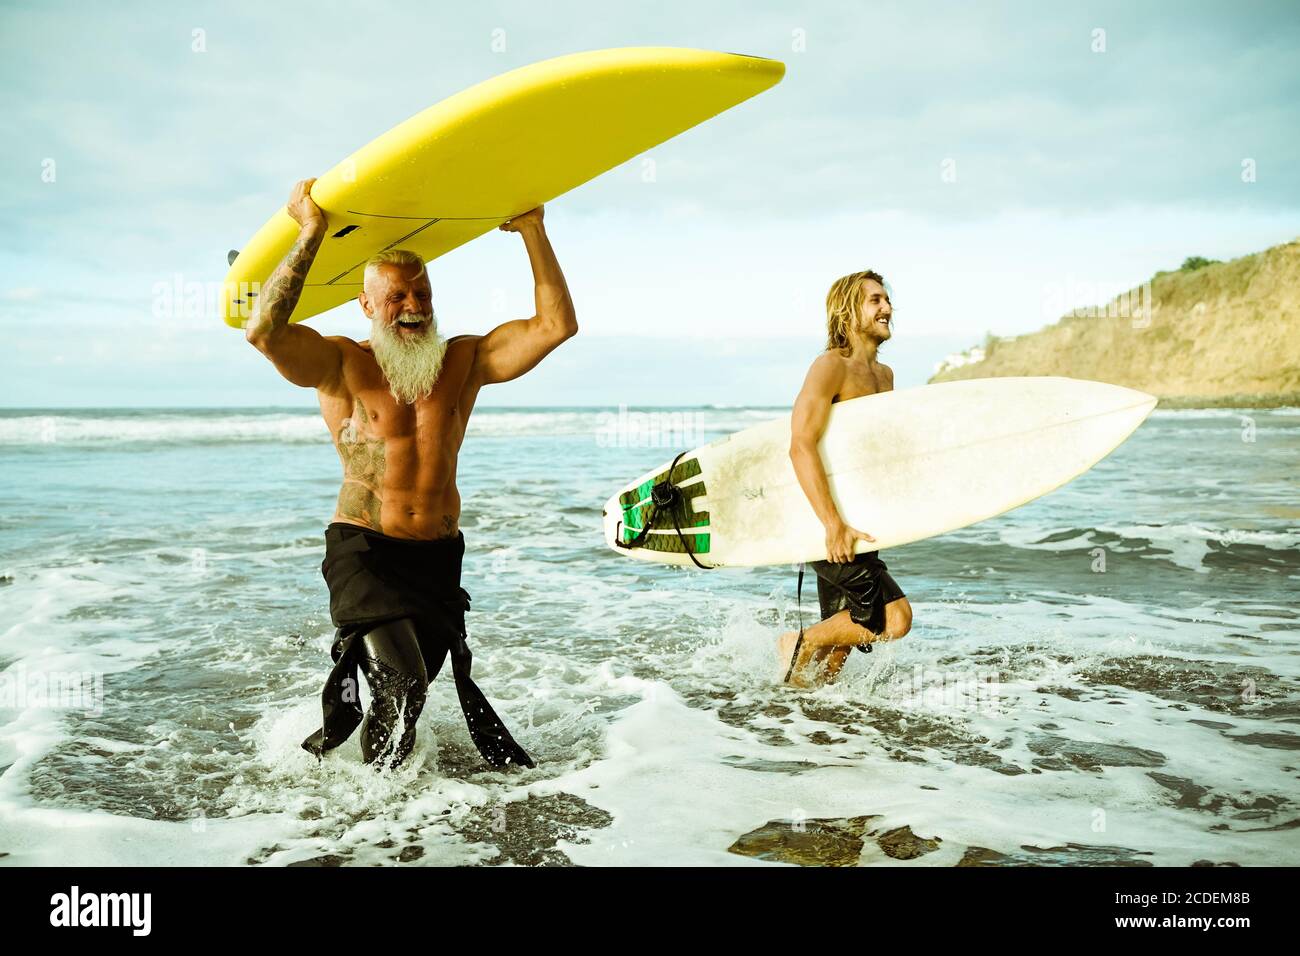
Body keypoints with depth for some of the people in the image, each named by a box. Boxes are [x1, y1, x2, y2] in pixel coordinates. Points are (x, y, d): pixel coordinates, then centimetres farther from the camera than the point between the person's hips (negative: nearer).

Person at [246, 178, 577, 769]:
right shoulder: (342, 365, -2)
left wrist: (532, 230, -5)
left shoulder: (464, 361, 6)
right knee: (402, 681, -17)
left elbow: (556, 324, 0)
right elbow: (264, 332, -21)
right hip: (364, 551, -4)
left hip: (438, 557, 4)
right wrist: (310, 237, -19)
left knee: (414, 688, 5)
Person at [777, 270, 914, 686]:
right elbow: (801, 446, -22)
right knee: (895, 618, -16)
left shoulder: (884, 375, 17)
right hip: (826, 522, -9)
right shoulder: (830, 366, -11)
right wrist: (834, 524, -28)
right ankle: (799, 644, 1)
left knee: (840, 638, 12)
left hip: (853, 525, 9)